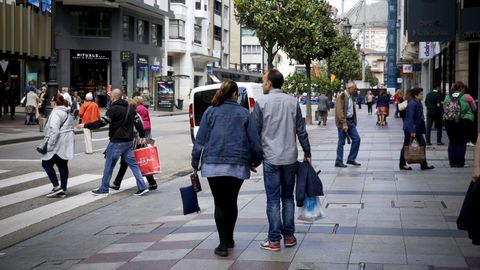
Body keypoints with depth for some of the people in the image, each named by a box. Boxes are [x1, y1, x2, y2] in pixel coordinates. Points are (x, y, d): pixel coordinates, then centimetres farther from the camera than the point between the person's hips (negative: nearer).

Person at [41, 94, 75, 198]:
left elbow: (54, 130, -25)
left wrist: (49, 144, -21)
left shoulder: (56, 113, -15)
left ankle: (56, 186, -5)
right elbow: (70, 127, 18)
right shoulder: (66, 112, 15)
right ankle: (63, 190, 13)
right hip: (66, 144, 9)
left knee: (46, 163, 2)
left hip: (58, 144, -9)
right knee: (63, 166, 11)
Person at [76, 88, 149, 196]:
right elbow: (138, 122, 11)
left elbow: (101, 122, -16)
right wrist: (142, 136, 19)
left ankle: (103, 189, 11)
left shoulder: (114, 109, -13)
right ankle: (142, 187, 2)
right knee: (133, 164, 9)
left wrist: (85, 125, -10)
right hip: (129, 142, 7)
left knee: (109, 166, 4)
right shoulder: (130, 108, 10)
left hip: (117, 142, -7)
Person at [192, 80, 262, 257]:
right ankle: (229, 239, 27)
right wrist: (255, 161, 16)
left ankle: (223, 244, -2)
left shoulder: (210, 112, 2)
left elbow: (200, 140, 1)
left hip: (214, 165, -1)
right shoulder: (243, 113, 3)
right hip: (238, 165, 1)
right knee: (231, 202, 17)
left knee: (220, 204, 4)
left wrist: (195, 163, 7)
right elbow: (254, 141, 2)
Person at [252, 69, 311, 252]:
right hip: (290, 157, 3)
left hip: (270, 158, -3)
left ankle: (274, 240, 2)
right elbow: (301, 131, 4)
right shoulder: (293, 102, 3)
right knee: (288, 197, 13)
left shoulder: (262, 102, -6)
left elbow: (255, 132, -5)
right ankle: (289, 236, 15)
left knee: (273, 199, 1)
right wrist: (307, 153, 14)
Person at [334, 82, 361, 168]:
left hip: (350, 121, 8)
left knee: (357, 139, 5)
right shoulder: (342, 97, -15)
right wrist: (344, 124, -25)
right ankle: (338, 162, 6)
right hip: (343, 122, -8)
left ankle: (351, 159, 13)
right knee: (341, 142, -2)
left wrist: (354, 121, 13)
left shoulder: (350, 96, 12)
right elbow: (339, 111, -20)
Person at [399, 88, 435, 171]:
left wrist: (423, 128, 16)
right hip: (410, 129, -9)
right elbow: (410, 118, -23)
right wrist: (412, 131, -25)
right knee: (406, 146, 2)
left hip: (417, 128, 9)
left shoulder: (419, 103, 9)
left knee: (422, 144, 7)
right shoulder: (412, 104, -20)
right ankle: (402, 164, 14)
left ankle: (424, 164, 13)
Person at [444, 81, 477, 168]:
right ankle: (460, 163, 4)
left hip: (449, 122, 3)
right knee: (462, 143, 4)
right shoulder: (466, 97, -4)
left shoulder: (447, 97, 5)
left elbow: (445, 110, 13)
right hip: (464, 121, -3)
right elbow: (474, 109, 4)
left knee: (452, 142, 11)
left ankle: (452, 162, 12)